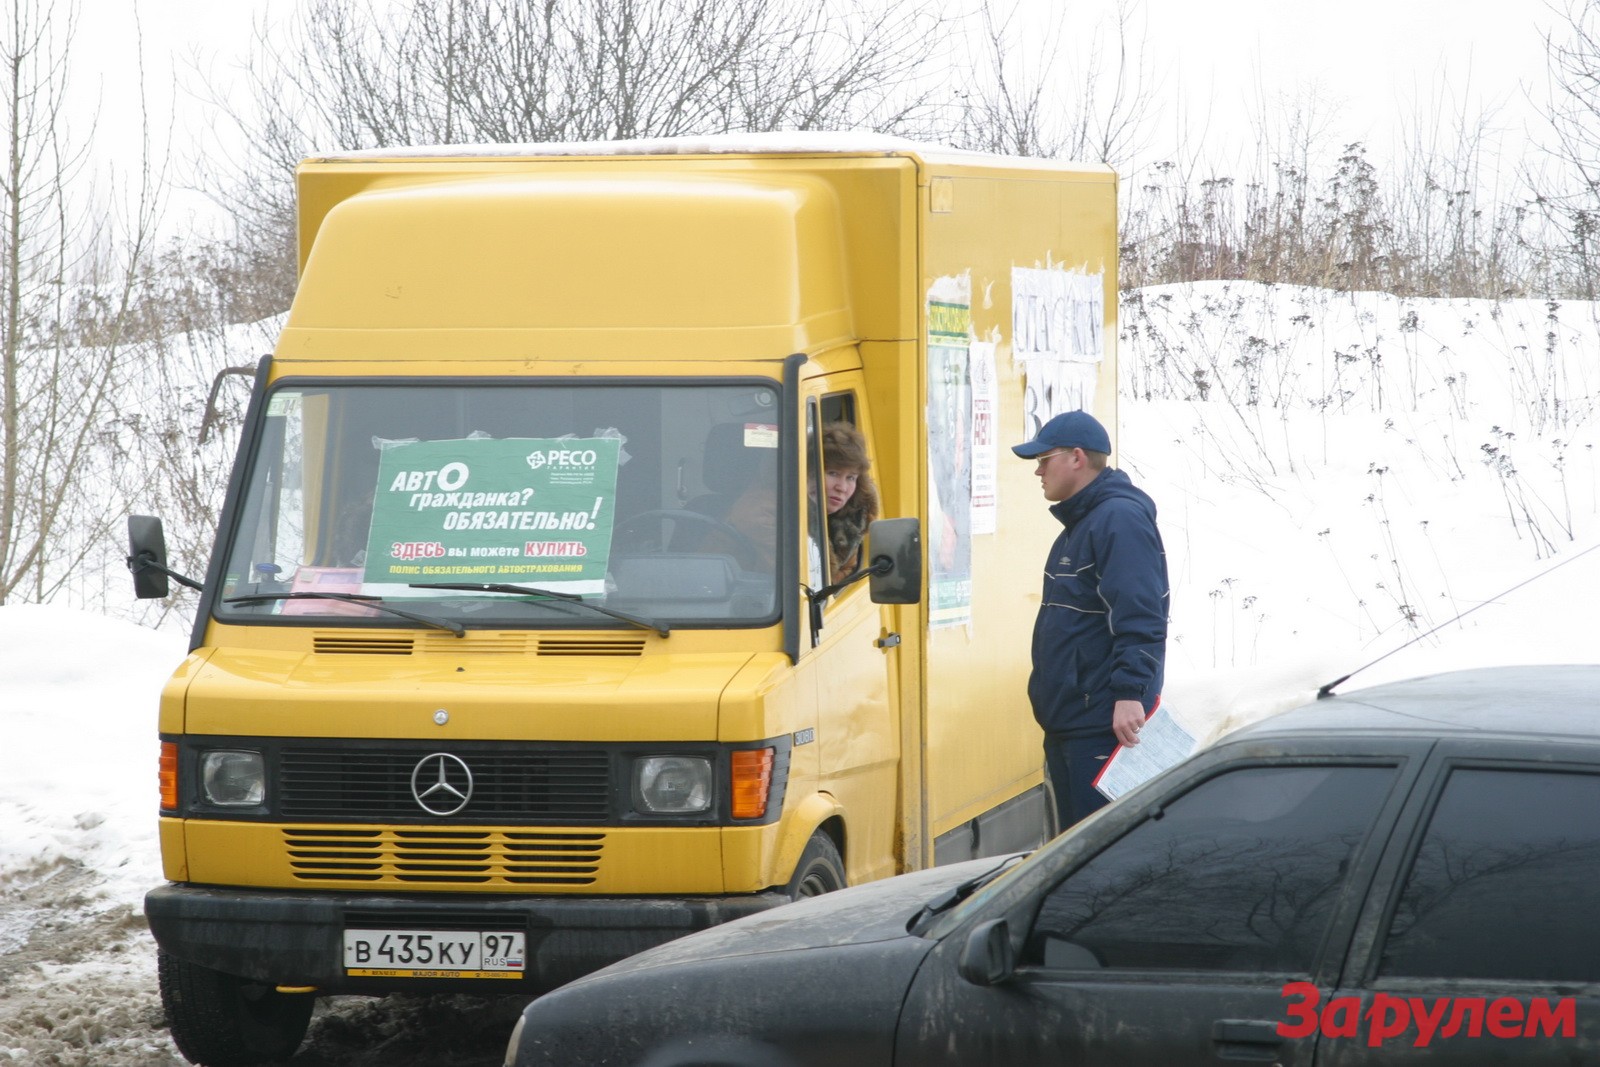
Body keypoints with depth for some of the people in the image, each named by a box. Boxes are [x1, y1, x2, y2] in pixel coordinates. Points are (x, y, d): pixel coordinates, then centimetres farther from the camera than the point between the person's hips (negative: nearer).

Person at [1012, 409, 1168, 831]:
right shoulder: (1077, 522, 19)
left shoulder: (1121, 520, -14)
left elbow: (1140, 618, -23)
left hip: (1107, 722, -11)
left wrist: (1129, 692, -28)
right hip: (1066, 724, 11)